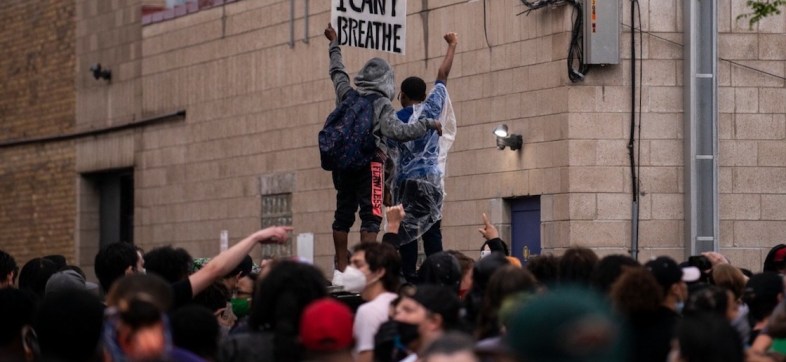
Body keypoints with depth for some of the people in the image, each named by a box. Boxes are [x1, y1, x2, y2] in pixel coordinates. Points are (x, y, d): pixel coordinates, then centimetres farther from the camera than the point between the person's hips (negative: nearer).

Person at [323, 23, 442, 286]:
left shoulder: (347, 95, 10)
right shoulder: (382, 104, -5)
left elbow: (337, 72, 28)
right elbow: (397, 131, -18)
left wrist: (334, 44, 43)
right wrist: (428, 124, -9)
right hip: (369, 162, -6)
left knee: (343, 215, 13)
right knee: (371, 217, -6)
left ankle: (341, 271, 14)